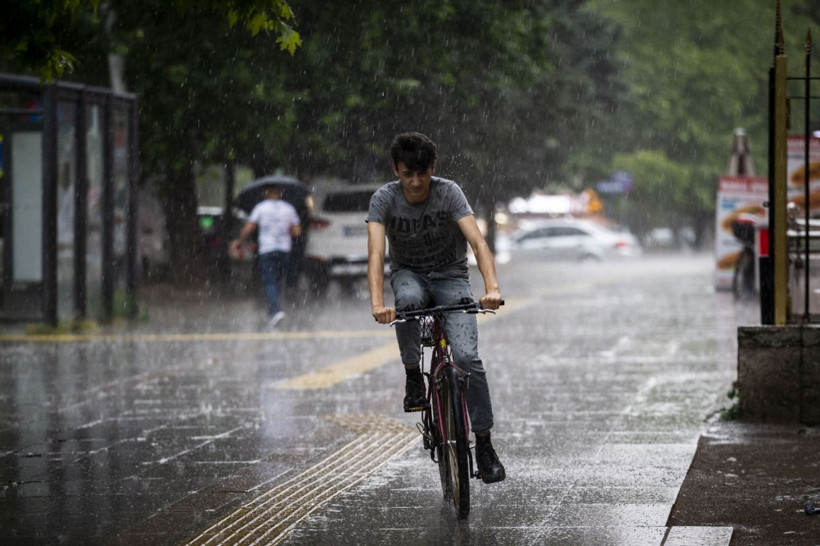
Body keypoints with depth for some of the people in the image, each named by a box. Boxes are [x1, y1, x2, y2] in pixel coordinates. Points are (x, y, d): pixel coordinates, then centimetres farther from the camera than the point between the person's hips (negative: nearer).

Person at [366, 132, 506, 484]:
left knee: (467, 356, -20)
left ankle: (484, 444, -10)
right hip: (408, 273, 0)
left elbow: (478, 243, -29)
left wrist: (492, 287, -46)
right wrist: (377, 303, -46)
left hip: (450, 276, 0)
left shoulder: (448, 193, -19)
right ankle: (413, 378, -17)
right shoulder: (384, 199, -17)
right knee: (409, 299, -39)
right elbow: (376, 253, -29)